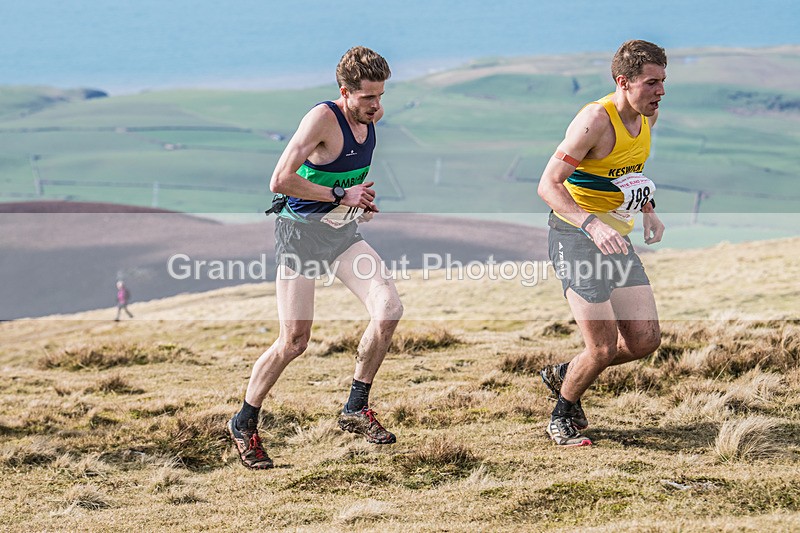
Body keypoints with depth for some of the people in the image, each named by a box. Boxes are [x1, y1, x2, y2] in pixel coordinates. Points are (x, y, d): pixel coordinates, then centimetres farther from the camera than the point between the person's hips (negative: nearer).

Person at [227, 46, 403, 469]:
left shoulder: (372, 116, 3)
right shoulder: (322, 118, -20)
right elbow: (280, 181, -26)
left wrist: (363, 199, 8)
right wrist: (341, 195, -20)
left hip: (344, 232, 7)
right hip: (301, 232, -7)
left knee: (389, 308, -14)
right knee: (293, 342, -5)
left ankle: (356, 409, 1)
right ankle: (243, 425, 16)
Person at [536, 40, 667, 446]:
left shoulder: (648, 116, 4)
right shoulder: (595, 120, -21)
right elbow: (548, 185, -23)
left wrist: (647, 210, 10)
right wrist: (592, 225, -36)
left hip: (616, 239, 8)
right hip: (575, 234, -8)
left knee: (645, 339, 1)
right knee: (603, 347, -12)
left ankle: (563, 374, 25)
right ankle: (561, 417, 15)